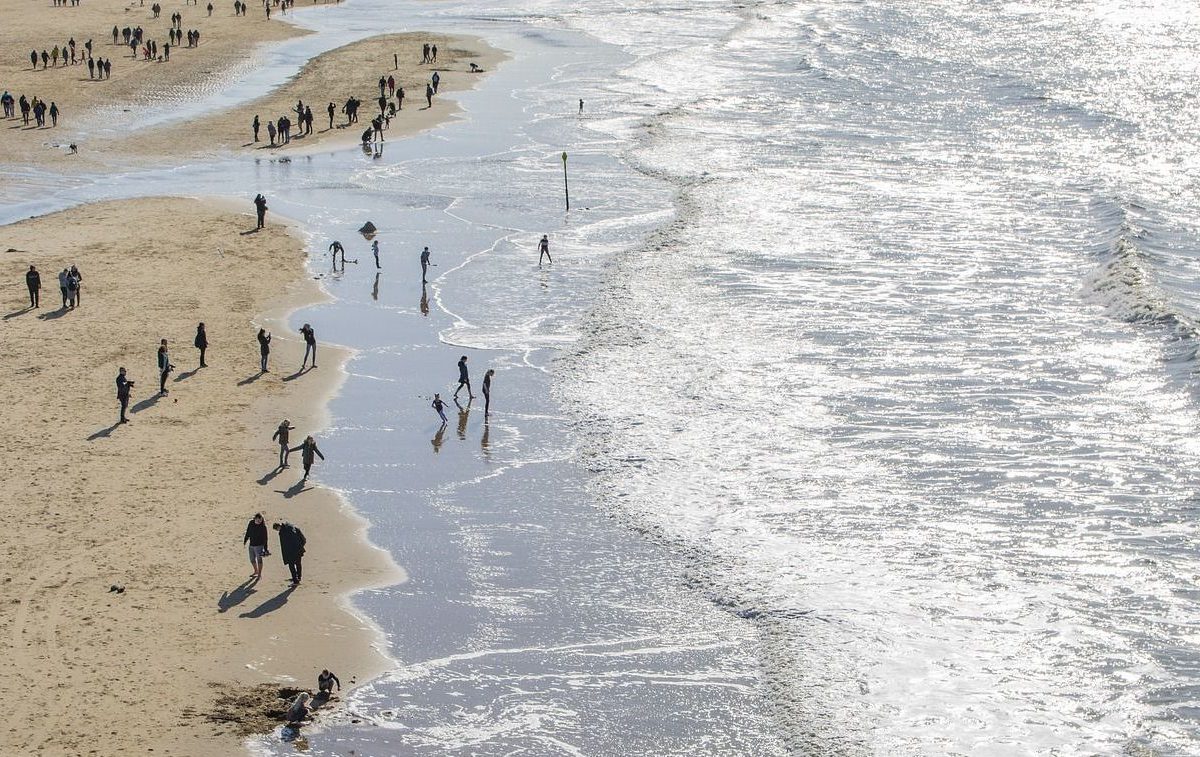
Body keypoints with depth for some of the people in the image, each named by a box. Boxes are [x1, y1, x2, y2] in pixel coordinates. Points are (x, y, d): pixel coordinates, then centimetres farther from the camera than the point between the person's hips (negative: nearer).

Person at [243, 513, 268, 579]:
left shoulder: (263, 526, -16)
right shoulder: (251, 523, -2)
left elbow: (265, 538, -13)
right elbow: (248, 533, 13)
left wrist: (265, 548, -13)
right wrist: (245, 540, 17)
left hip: (259, 545, -6)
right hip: (251, 545, 6)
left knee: (259, 559, 2)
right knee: (252, 560, 15)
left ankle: (259, 574, 16)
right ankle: (256, 571, 36)